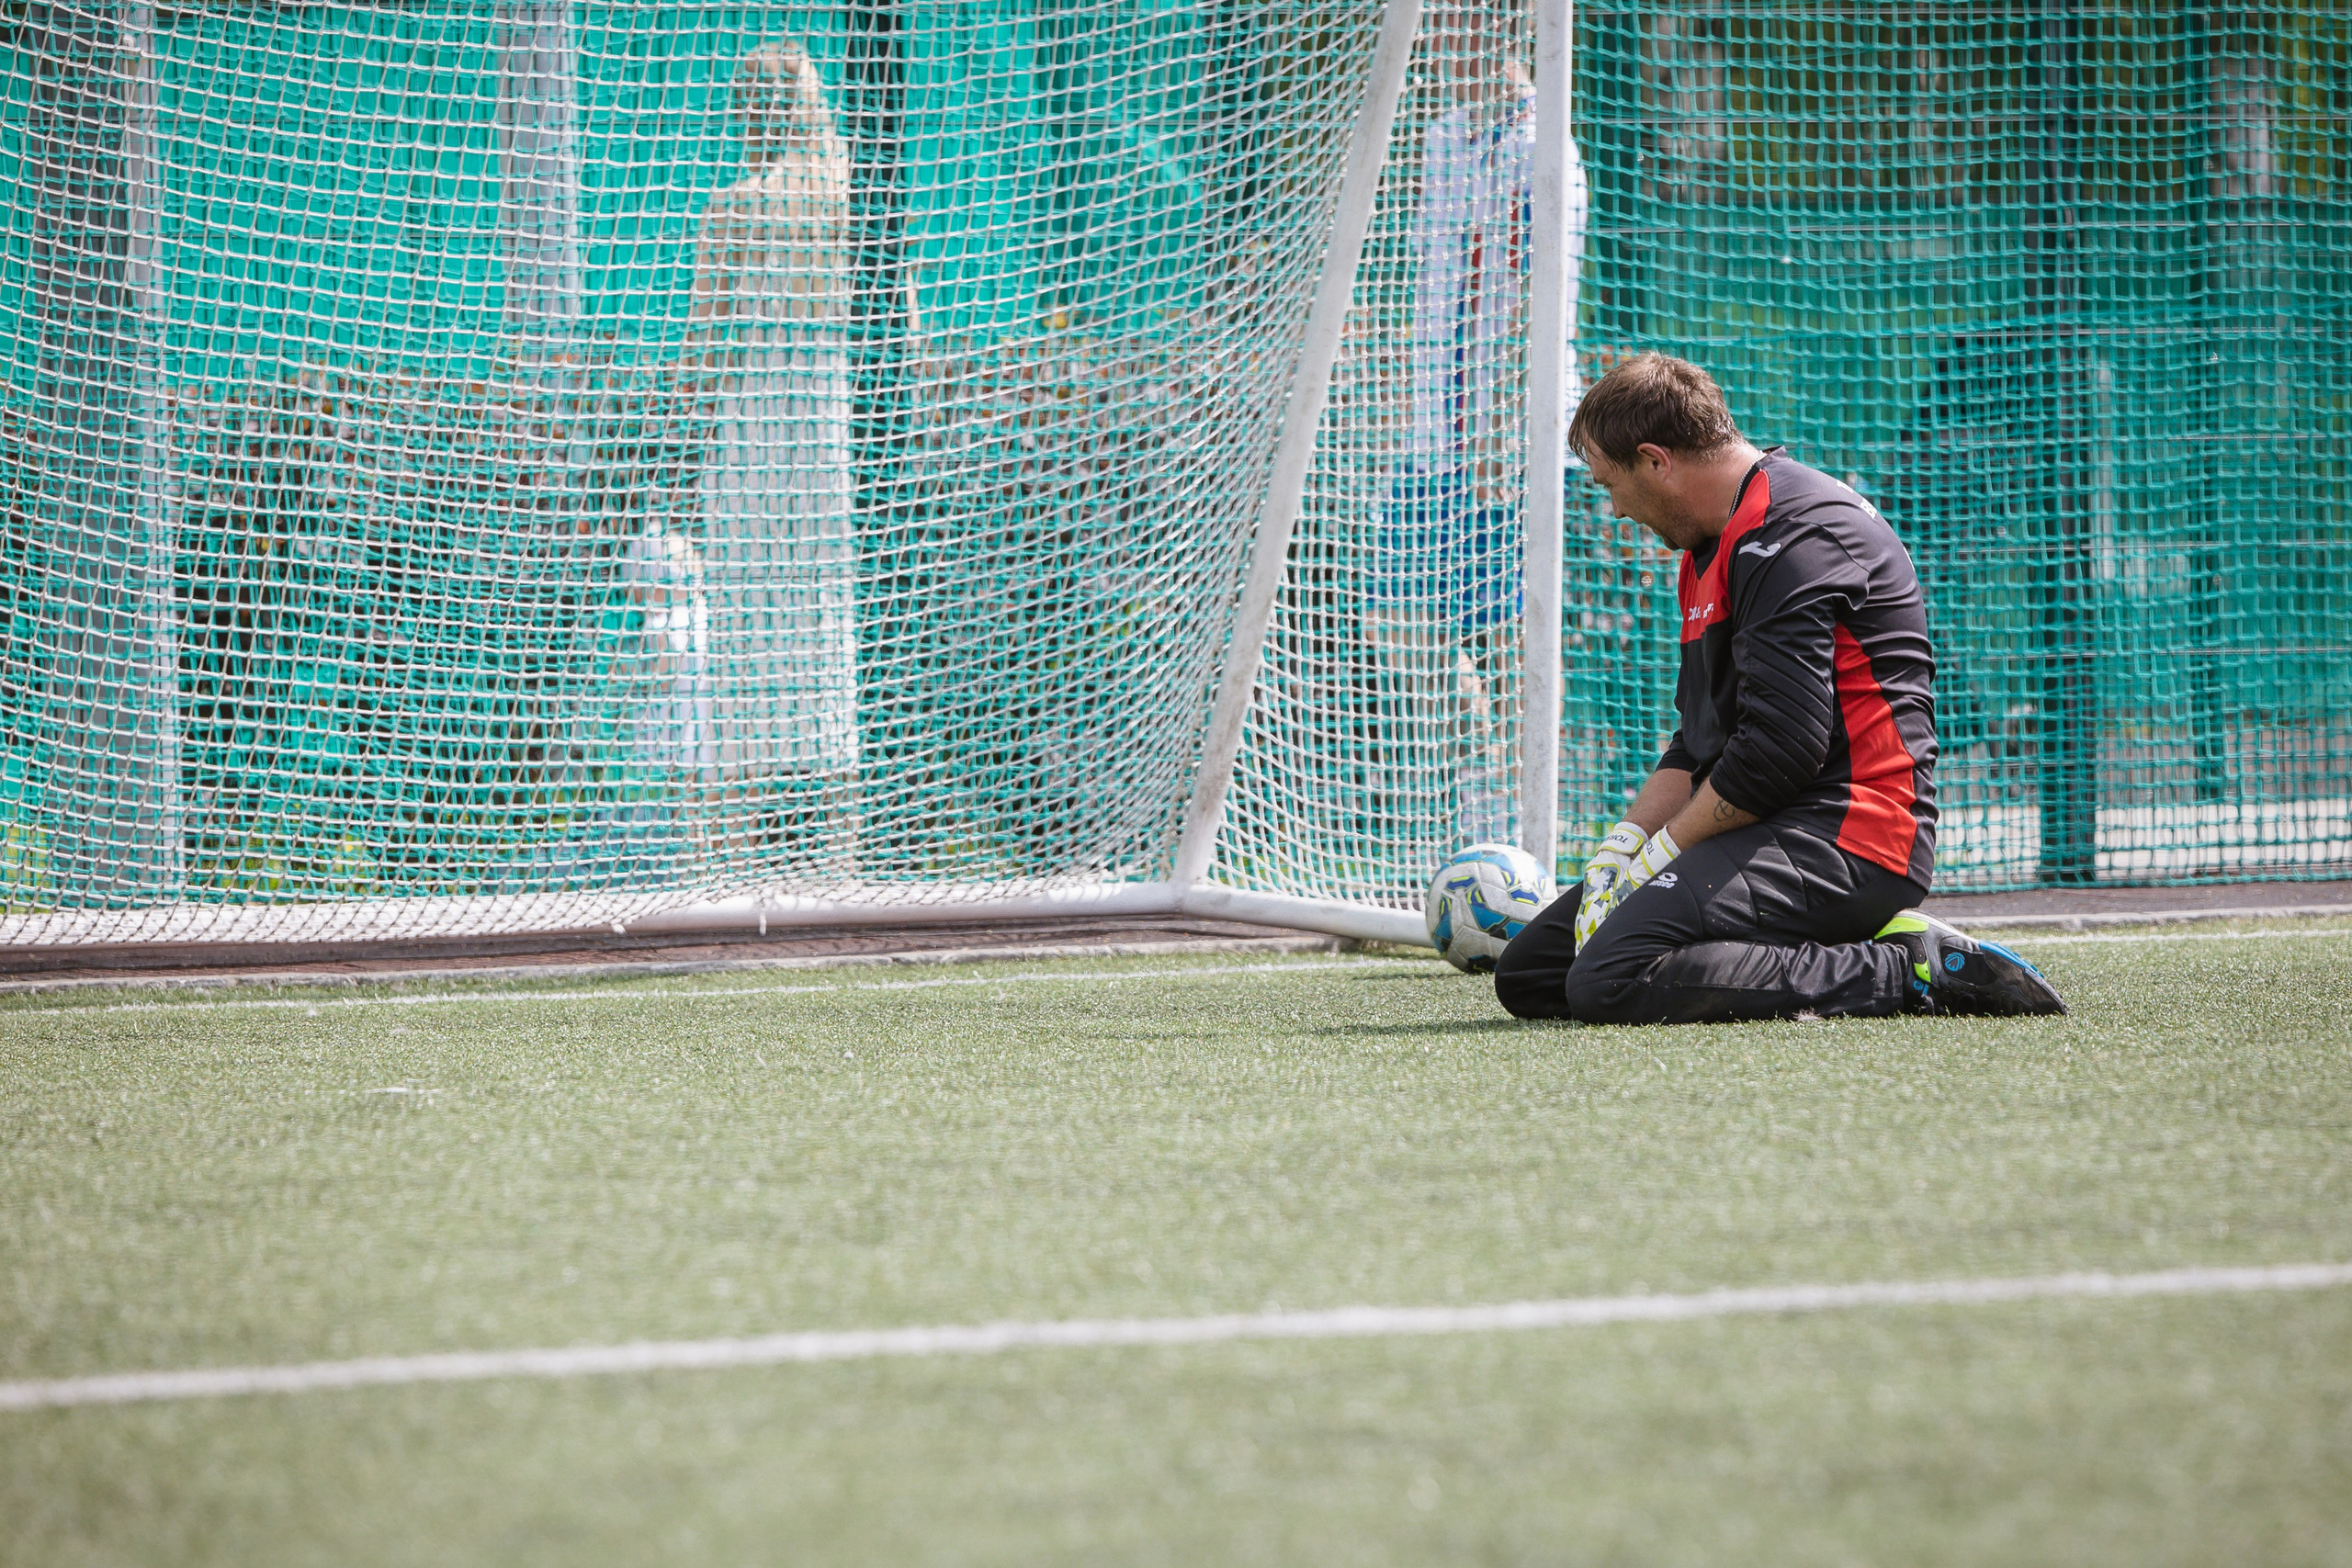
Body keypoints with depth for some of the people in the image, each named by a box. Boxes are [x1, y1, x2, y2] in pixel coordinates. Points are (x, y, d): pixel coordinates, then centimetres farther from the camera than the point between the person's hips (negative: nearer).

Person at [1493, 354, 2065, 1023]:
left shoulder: (1789, 534, -14)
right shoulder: (1716, 546, 22)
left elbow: (1781, 748, -22)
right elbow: (1700, 740, 21)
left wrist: (1661, 850, -11)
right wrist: (1625, 840, 3)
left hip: (1845, 837, -12)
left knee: (1608, 980, -29)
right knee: (1528, 971, 7)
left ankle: (1909, 971, -21)